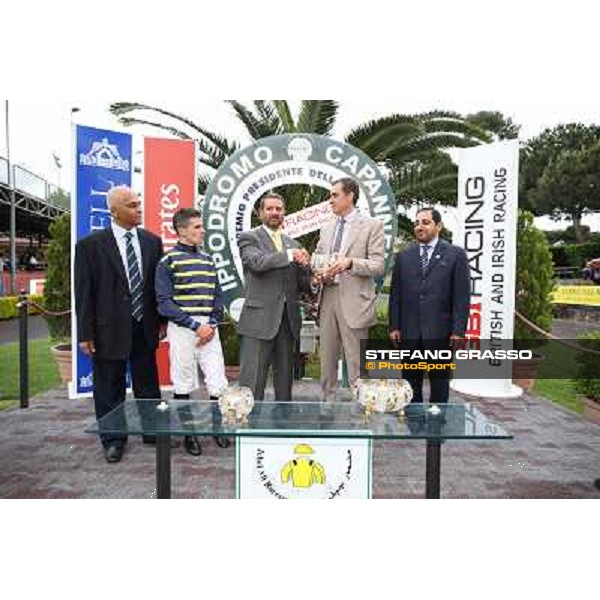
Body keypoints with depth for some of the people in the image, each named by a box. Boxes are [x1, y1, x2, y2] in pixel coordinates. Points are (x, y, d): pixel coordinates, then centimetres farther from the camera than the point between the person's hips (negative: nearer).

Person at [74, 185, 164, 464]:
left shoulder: (152, 241, 4)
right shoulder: (91, 245, -6)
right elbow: (84, 291, -6)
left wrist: (162, 320, 6)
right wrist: (85, 332, -8)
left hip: (145, 327, 3)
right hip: (110, 328, -3)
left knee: (148, 385, 14)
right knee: (109, 388, 10)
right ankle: (113, 440, 26)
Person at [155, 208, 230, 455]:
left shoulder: (208, 259, 13)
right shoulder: (168, 261, -3)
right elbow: (164, 302, -8)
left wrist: (212, 324, -2)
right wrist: (195, 326, -14)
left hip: (208, 328, 4)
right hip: (182, 329, -4)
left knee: (218, 381, 1)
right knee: (184, 385, 5)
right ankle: (189, 434, 20)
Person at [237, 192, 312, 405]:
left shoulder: (292, 244, 17)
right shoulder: (249, 238, 2)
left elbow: (303, 286, 15)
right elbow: (256, 262, -19)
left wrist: (304, 264, -5)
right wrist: (289, 255, -20)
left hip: (288, 319, 6)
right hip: (259, 318, -5)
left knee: (285, 378, 13)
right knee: (252, 380, -3)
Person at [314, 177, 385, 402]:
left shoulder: (372, 225, 1)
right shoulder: (327, 228, 18)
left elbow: (378, 266, -6)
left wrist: (350, 262, -21)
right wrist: (317, 275, -2)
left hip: (353, 300, -5)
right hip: (328, 297, 6)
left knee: (355, 362, -2)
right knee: (327, 360, 11)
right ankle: (328, 402, 23)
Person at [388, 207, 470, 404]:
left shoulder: (455, 254, 2)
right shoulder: (403, 256, 10)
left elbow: (461, 296, -3)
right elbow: (395, 294, 8)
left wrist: (458, 330, -8)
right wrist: (394, 326, 2)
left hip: (440, 331, -2)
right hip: (409, 331, 3)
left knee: (440, 383, 10)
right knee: (411, 382, 12)